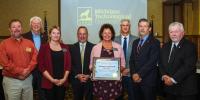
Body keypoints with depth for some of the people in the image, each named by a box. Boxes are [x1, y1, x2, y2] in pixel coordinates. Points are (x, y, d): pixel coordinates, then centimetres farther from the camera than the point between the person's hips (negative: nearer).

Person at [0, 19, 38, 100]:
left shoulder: (29, 43, 9)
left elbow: (35, 58, 3)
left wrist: (28, 70, -12)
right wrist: (20, 71, -14)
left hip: (28, 79, 4)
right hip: (11, 80, -3)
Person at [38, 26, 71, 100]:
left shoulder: (65, 47, 8)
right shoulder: (44, 47, -1)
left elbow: (68, 64, 6)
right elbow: (41, 66, -6)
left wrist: (64, 78, -5)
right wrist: (52, 79, -11)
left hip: (62, 82, 3)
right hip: (49, 82, -2)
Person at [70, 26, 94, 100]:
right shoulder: (72, 48, 5)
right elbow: (70, 64, 2)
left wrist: (89, 75, -10)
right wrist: (77, 75, -9)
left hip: (89, 79, -1)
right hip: (76, 79, 1)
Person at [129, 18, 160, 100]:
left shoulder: (155, 42, -6)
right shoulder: (135, 42, 14)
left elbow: (152, 61, -15)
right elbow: (131, 60, 10)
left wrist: (139, 74, -15)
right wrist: (133, 74, -5)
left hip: (148, 80, -5)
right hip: (136, 80, 5)